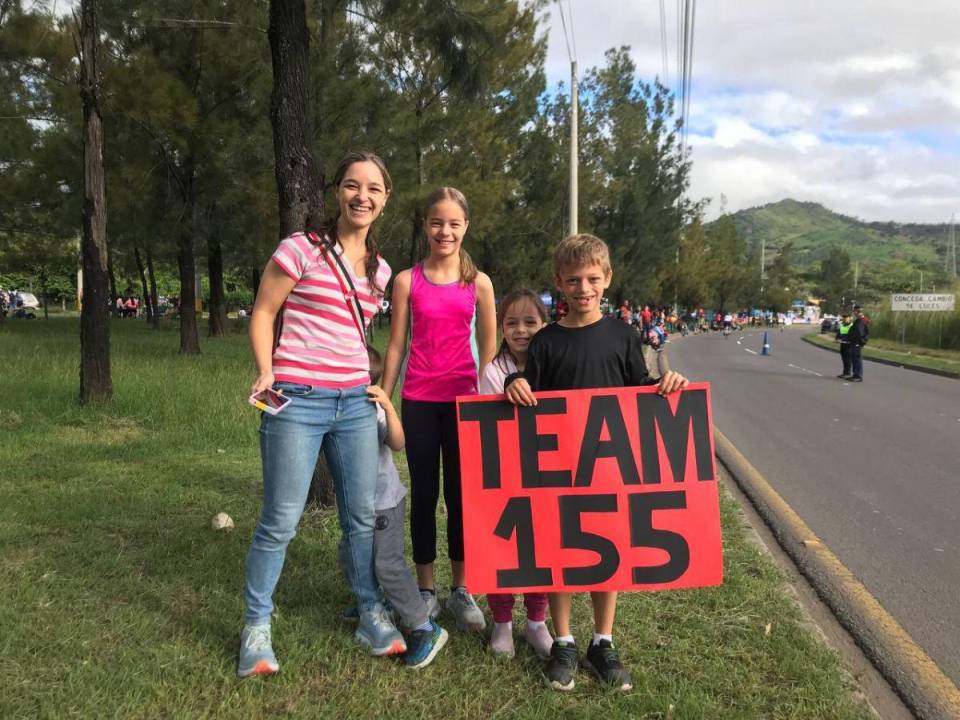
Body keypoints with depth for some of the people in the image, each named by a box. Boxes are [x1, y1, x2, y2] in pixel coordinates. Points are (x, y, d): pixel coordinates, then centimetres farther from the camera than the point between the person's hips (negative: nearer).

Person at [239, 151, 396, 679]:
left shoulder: (380, 270, 12)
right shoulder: (301, 249, -5)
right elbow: (262, 312, -2)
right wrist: (266, 373, -13)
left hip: (355, 402, 5)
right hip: (296, 400, -5)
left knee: (363, 516, 11)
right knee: (280, 521, 0)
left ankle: (370, 616, 28)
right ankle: (256, 627, 18)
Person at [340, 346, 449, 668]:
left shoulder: (373, 411, -21)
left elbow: (397, 443, -35)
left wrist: (388, 406, -48)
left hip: (384, 502, -9)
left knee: (387, 564, -11)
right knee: (349, 555, 18)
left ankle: (425, 628, -3)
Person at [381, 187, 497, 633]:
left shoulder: (479, 283, 3)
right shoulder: (407, 281, 2)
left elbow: (489, 348, 6)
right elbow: (396, 345, 4)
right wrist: (383, 399, 3)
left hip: (463, 399, 0)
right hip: (419, 400, 0)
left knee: (461, 494, 8)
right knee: (424, 494, 8)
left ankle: (460, 590, 21)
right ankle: (426, 589, 21)